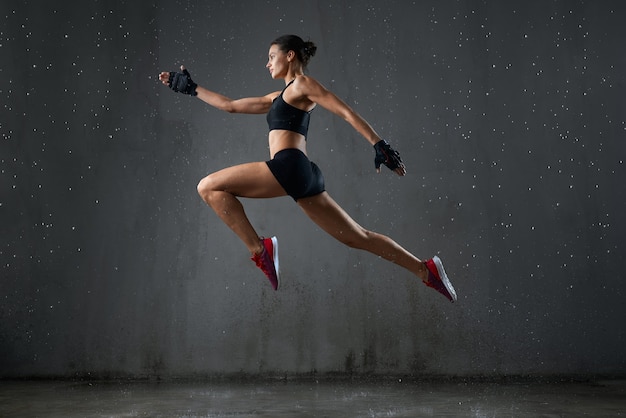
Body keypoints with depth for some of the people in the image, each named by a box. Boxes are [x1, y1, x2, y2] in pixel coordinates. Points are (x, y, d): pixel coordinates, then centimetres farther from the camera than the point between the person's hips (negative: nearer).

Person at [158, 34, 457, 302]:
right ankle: (425, 270, 13)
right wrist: (191, 88, 34)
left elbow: (346, 113, -4)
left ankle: (259, 250, -14)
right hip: (301, 176, 9)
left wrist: (379, 146, -13)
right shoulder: (279, 97, 29)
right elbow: (230, 105, 33)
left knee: (209, 187, -7)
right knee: (357, 237, 10)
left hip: (289, 167, -9)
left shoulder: (302, 83, 5)